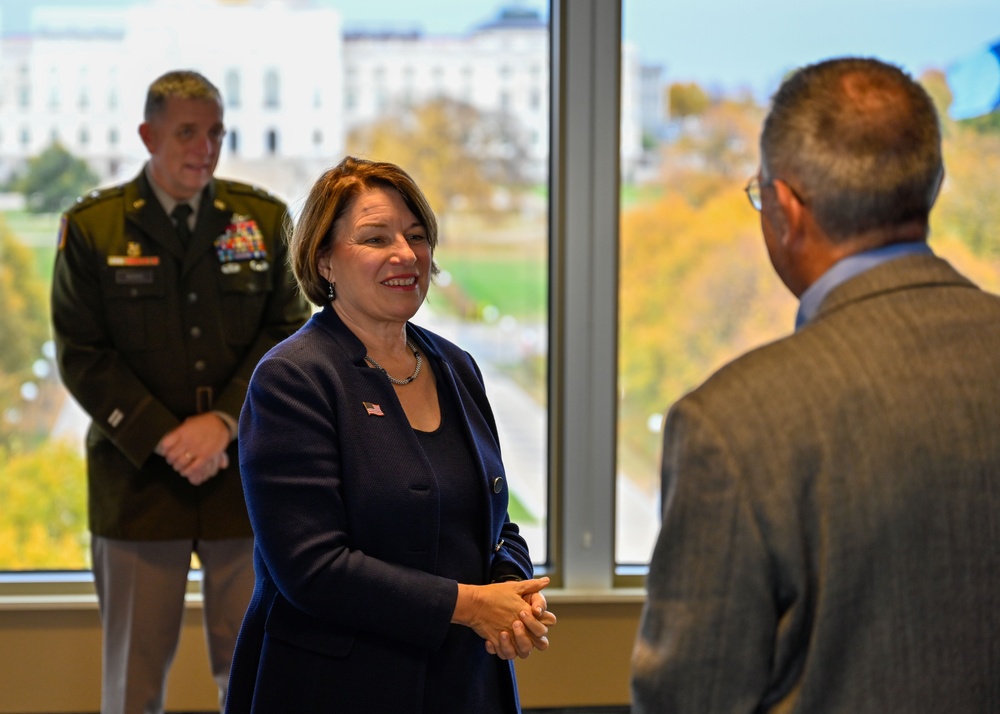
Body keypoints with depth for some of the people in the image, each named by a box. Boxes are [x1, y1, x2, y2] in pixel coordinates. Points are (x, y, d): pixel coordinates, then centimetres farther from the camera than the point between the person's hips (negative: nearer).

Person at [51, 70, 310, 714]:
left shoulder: (263, 219, 5)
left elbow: (288, 334, 2)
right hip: (137, 481, -1)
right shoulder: (92, 227, -1)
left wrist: (224, 420, -12)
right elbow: (82, 354, -4)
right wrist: (165, 439, -13)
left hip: (245, 476, 1)